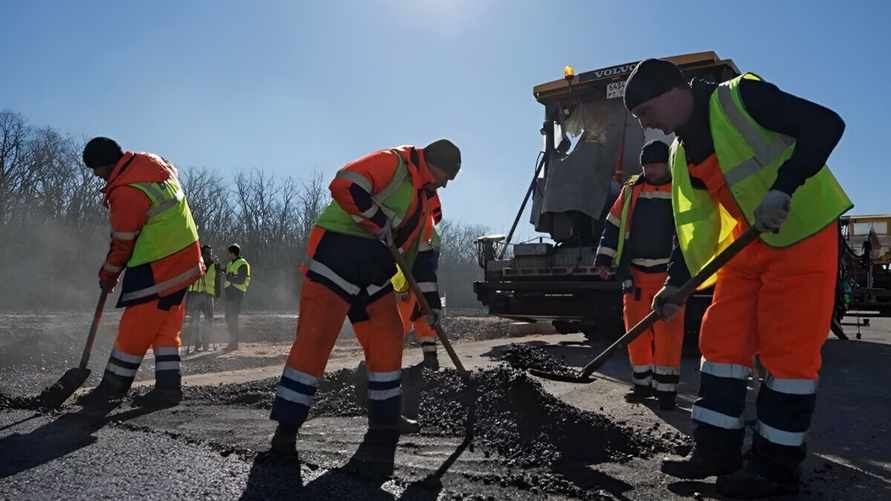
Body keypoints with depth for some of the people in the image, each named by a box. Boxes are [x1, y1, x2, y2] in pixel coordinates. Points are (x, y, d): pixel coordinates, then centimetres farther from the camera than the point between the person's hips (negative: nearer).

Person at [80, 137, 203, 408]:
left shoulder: (125, 192, -20)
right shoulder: (151, 162, 5)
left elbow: (122, 243, -12)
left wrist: (108, 276, 6)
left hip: (158, 268, -9)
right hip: (185, 259, 9)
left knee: (135, 328, 1)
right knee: (166, 326, 12)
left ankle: (112, 388, 12)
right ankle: (169, 386, 13)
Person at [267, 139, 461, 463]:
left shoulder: (424, 199, 20)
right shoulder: (392, 162, -7)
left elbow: (418, 252, 23)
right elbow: (343, 186, -22)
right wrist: (382, 225, -17)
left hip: (374, 267, 9)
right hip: (338, 250, -9)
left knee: (388, 336, 9)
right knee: (316, 337, -12)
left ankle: (386, 420, 23)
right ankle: (286, 427, -5)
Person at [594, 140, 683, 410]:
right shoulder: (631, 190, 7)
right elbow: (612, 226, 10)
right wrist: (604, 259, 4)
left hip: (669, 273, -3)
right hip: (635, 272, 3)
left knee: (668, 330, -5)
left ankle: (666, 388, 4)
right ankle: (643, 383, 19)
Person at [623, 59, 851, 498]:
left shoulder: (740, 96, -14)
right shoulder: (682, 153, 8)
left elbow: (826, 124, -21)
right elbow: (694, 223, 10)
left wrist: (781, 189, -32)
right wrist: (675, 283, 4)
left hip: (804, 232, -7)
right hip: (749, 242, 8)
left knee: (788, 348, -5)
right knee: (722, 339, 3)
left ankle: (777, 465, 6)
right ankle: (717, 450, 12)